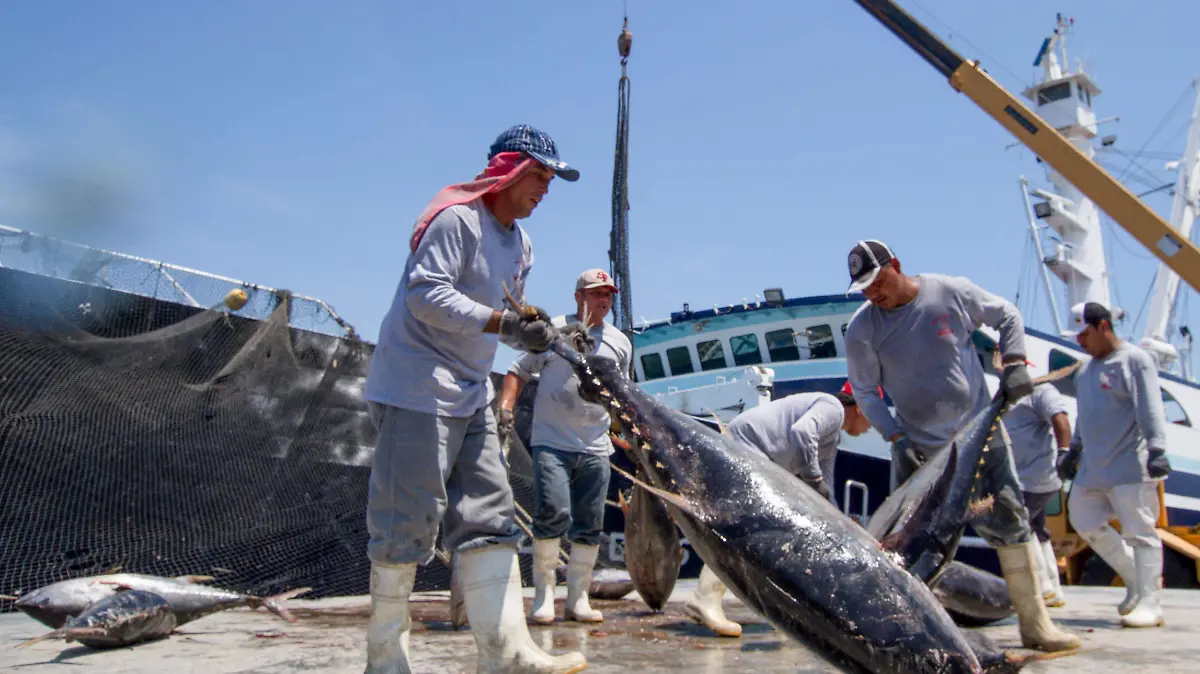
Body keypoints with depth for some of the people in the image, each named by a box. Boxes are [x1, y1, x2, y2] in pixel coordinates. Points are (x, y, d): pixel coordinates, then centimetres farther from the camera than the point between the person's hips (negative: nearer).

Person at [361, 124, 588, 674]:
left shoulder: (520, 245, 17)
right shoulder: (457, 218, -10)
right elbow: (426, 294, -20)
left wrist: (533, 332, -3)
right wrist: (502, 322, -27)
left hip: (471, 395, 9)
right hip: (416, 387, -9)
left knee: (489, 516, 3)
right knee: (410, 521, -6)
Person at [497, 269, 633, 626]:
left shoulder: (620, 342, 15)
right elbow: (518, 371, 5)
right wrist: (505, 407, -8)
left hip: (596, 447, 4)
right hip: (551, 442, -4)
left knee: (590, 526, 4)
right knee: (552, 513, -17)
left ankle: (578, 599, 16)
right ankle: (543, 593, -1)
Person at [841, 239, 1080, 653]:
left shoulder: (951, 293, -10)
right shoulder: (862, 329, -11)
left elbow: (1008, 316, 7)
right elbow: (864, 391, -4)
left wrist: (1013, 364, -6)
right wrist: (896, 438, -13)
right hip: (917, 444, 0)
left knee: (1008, 520, 0)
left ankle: (1034, 624, 12)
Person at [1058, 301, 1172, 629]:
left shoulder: (1135, 360, -8)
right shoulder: (1086, 370, 16)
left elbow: (1150, 408, -17)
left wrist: (1156, 448, -27)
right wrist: (1073, 450, 26)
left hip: (1130, 466, -9)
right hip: (1092, 467, 9)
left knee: (1138, 530, -6)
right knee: (1085, 522, 10)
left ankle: (1149, 602, 1)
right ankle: (1136, 580, 24)